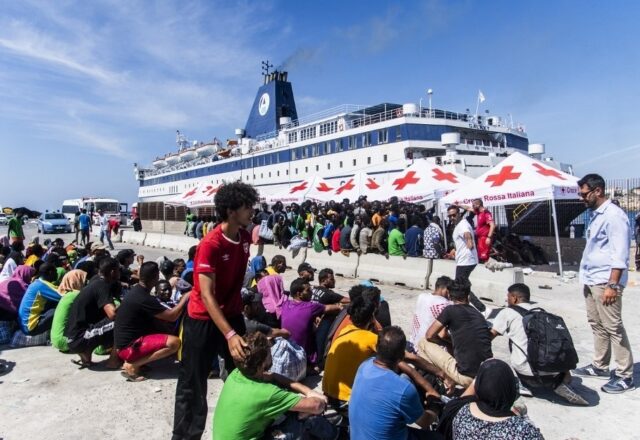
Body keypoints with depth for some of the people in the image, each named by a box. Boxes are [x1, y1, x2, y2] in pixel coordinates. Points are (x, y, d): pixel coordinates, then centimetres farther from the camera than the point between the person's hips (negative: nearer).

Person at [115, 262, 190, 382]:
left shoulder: (137, 290, 5)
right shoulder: (144, 299, -24)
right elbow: (172, 316, -17)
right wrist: (185, 298, -4)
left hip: (127, 339, 10)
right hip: (127, 346, -10)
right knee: (174, 342, -21)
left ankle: (134, 360, 7)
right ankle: (132, 365, -12)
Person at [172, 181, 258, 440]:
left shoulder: (245, 237, -2)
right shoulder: (210, 245, -25)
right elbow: (207, 295, -29)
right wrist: (229, 335, -36)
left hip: (232, 315, 7)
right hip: (203, 320, -7)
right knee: (193, 385, 6)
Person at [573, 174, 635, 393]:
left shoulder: (614, 215, -14)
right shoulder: (595, 215, 13)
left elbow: (620, 255, -18)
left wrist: (612, 285, -21)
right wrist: (587, 278, 17)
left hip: (605, 282, -9)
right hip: (591, 280, 9)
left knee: (613, 328, -3)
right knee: (597, 325, 15)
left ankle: (625, 376, 7)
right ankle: (599, 366, 26)